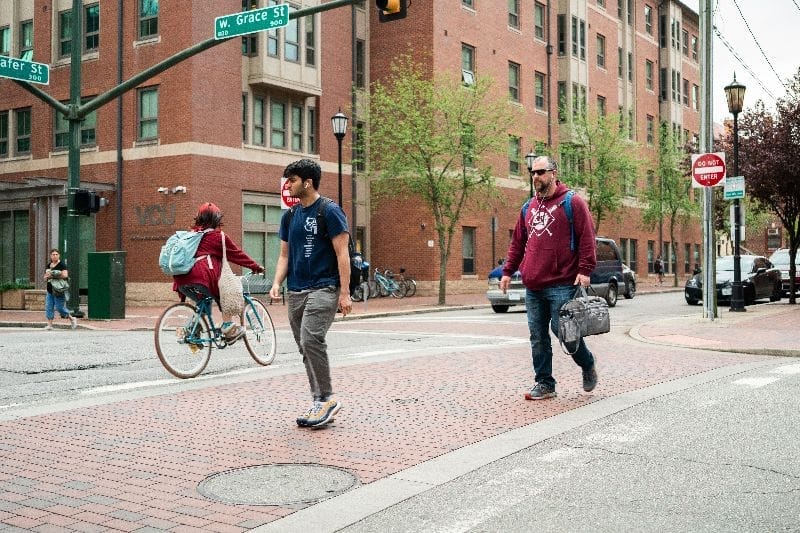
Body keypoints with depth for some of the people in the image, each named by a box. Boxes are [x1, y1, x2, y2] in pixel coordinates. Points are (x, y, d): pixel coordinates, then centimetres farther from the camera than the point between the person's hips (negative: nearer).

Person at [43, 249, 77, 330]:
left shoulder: (62, 264, -5)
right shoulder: (48, 266, 16)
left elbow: (65, 275, -18)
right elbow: (45, 279, 21)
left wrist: (53, 276, -13)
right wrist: (46, 277, -3)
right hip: (50, 290, 7)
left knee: (59, 307, -6)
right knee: (49, 307, 0)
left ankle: (72, 319, 13)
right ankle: (49, 324, 2)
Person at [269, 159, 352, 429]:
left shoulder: (329, 211, -7)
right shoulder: (290, 216, 14)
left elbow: (342, 254, -10)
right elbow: (285, 255, 17)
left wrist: (344, 293, -15)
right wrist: (277, 282, 0)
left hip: (323, 288, -7)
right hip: (295, 292, 8)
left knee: (311, 340, -22)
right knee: (305, 347, 8)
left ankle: (327, 399, -9)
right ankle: (319, 403, 16)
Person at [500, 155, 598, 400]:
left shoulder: (572, 202, -2)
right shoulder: (529, 207, 16)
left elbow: (587, 237, -8)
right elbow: (517, 242, 21)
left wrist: (584, 269, -16)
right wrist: (508, 271, 15)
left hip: (561, 285, -6)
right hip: (533, 286, 6)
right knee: (538, 337, 7)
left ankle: (588, 365, 24)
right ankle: (545, 384, 16)